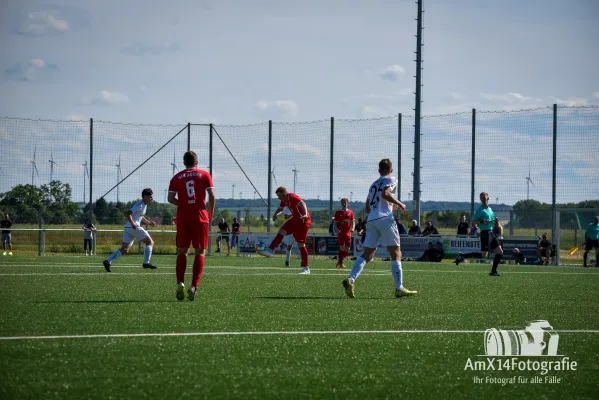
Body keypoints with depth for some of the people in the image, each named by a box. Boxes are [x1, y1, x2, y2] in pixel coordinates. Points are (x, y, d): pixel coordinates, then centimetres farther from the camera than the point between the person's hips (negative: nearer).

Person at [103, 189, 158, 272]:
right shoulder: (140, 205, -11)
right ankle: (146, 263, -6)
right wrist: (132, 223, -29)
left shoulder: (144, 205, 19)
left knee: (124, 249, 6)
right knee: (150, 242, -2)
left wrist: (148, 222, 26)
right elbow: (127, 213, -20)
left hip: (128, 228, 10)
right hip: (133, 227, -10)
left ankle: (108, 262, -3)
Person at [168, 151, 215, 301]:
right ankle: (194, 286, -10)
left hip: (183, 218, 1)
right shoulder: (205, 175, 4)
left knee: (182, 251, 9)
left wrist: (183, 205, 13)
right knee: (200, 252, 3)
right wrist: (211, 213, 9)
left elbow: (170, 198, -3)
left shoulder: (177, 177, 8)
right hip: (200, 217, -1)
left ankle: (180, 283, -9)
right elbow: (212, 196, -5)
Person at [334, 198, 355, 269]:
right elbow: (335, 223, 4)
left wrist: (352, 228, -9)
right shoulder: (338, 212, 3)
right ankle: (341, 264, -7)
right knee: (342, 247, -13)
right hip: (340, 233, -3)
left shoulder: (350, 212, 7)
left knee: (347, 249, 4)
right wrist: (337, 229, -14)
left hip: (348, 233, 3)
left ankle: (340, 261, 21)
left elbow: (353, 222, 10)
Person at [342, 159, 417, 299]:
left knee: (367, 255, 5)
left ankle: (351, 279, -15)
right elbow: (385, 194, -14)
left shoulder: (373, 184, 26)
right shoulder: (391, 179, 6)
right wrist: (399, 204, -2)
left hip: (371, 220, 6)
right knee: (396, 254, -2)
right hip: (385, 218, -6)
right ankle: (399, 288, -8)